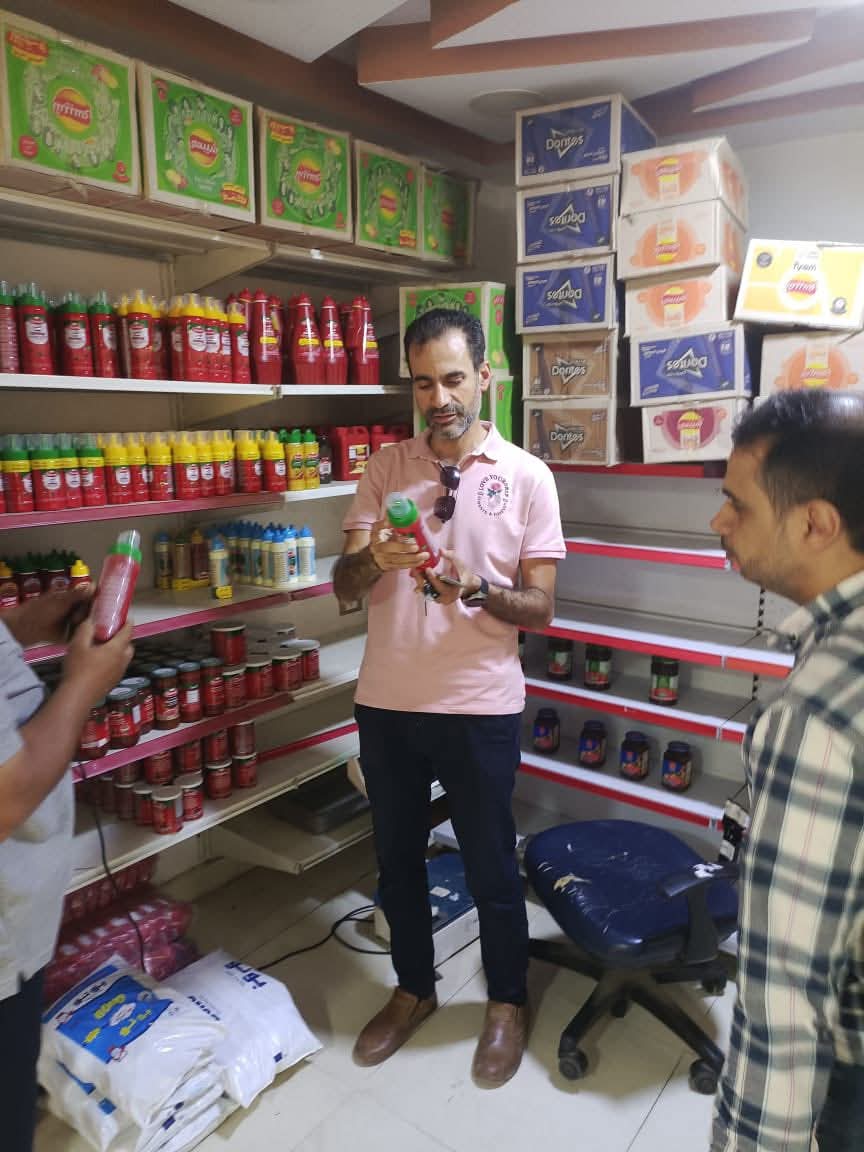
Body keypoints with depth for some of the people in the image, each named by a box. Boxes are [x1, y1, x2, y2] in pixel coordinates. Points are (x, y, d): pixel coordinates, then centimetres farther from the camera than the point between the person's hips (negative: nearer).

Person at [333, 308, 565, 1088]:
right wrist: (375, 559, -24)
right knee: (397, 856, 19)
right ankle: (414, 988, 44)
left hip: (481, 708, -3)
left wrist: (475, 590, -24)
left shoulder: (527, 476, -5)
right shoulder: (385, 468, 3)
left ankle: (508, 1003, 39)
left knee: (490, 865, 13)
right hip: (386, 703, 3)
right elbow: (343, 586, -1)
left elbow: (540, 607, -5)